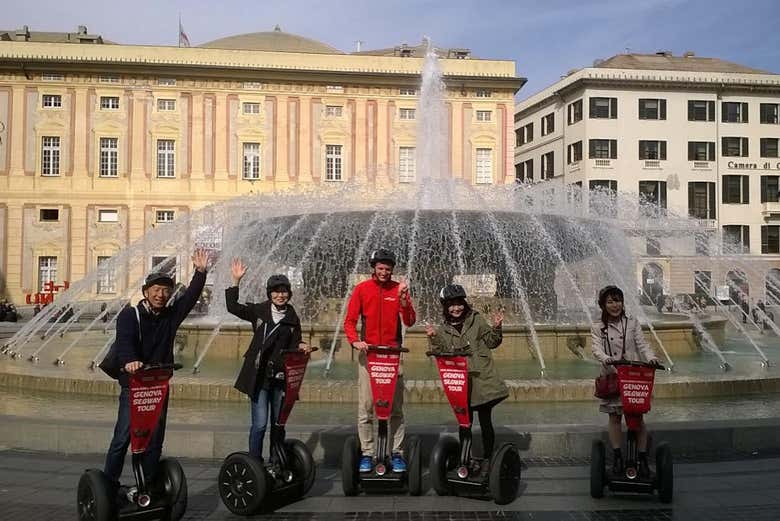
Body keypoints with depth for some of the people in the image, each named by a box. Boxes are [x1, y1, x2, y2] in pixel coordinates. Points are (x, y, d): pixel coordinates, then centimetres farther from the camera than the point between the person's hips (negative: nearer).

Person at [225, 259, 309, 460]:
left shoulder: (292, 319, 9)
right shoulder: (259, 311, 3)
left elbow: (294, 345, 12)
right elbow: (232, 307, -4)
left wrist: (301, 347, -11)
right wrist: (236, 281, -12)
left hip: (281, 376, 3)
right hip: (259, 375, -3)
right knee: (260, 423, -7)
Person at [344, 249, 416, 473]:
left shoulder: (399, 288, 6)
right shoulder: (362, 289, 4)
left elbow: (409, 322, -1)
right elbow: (350, 321, 4)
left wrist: (403, 299, -15)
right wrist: (355, 341, -13)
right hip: (368, 352, 0)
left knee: (396, 408, 2)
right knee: (365, 408, 0)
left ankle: (397, 454, 9)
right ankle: (367, 454, 9)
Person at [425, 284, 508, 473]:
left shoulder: (476, 320, 7)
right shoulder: (443, 330, 11)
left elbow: (491, 342, 8)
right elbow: (441, 354, 4)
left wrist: (496, 327, -10)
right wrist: (433, 338, -9)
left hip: (482, 379, -1)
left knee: (485, 421, 1)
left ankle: (487, 459, 13)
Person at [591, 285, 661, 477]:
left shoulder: (632, 323, 9)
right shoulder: (598, 328, 5)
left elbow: (642, 343, 0)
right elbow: (596, 347, -10)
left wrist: (651, 357, -21)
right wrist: (605, 358, -31)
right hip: (611, 376, 0)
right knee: (615, 417, 3)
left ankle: (643, 458, 6)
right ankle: (617, 456, 12)